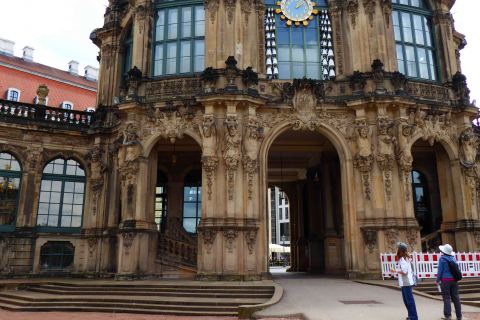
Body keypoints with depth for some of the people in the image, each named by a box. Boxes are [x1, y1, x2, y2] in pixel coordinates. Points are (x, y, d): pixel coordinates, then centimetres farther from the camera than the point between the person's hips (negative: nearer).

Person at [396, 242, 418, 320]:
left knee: (409, 300, -4)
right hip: (405, 283, 10)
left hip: (406, 283, -10)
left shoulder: (402, 259, -17)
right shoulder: (406, 258, 13)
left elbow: (404, 271, -22)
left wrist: (396, 270, -10)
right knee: (406, 300, 17)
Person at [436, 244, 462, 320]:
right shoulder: (453, 258, 6)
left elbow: (440, 270, -9)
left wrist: (438, 280, -1)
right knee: (455, 297, 9)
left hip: (446, 280, -5)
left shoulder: (442, 259, -9)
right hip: (454, 280, 5)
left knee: (446, 298, -1)